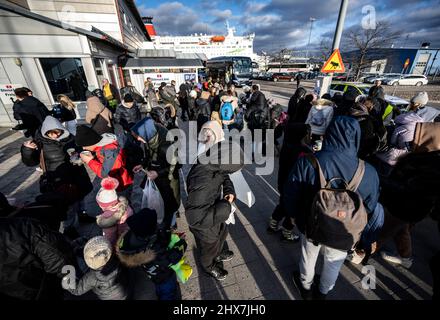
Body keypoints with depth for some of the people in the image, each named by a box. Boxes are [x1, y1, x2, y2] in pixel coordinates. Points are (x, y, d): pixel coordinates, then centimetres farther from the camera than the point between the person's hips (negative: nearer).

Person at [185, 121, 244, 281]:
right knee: (210, 246, 25)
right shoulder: (202, 182, -45)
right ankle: (209, 266, 60)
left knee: (222, 233, 34)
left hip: (215, 215, 7)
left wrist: (229, 190, -18)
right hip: (205, 225, -7)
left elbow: (223, 177, 1)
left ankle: (220, 254, 68)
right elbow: (194, 217, -42)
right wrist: (225, 207, -36)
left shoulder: (212, 163, -20)